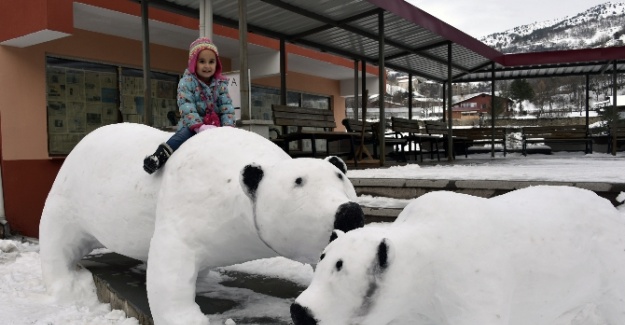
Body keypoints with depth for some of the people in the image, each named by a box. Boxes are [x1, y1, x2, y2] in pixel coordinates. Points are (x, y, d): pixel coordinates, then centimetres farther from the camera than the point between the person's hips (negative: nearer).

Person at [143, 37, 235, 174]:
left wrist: (227, 126, -19)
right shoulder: (187, 82, -4)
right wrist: (199, 126, -31)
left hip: (216, 125, 4)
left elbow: (227, 107, -1)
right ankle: (161, 154, -46)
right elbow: (186, 107, -17)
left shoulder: (220, 84, 8)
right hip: (193, 125, -4)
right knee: (186, 133, -35)